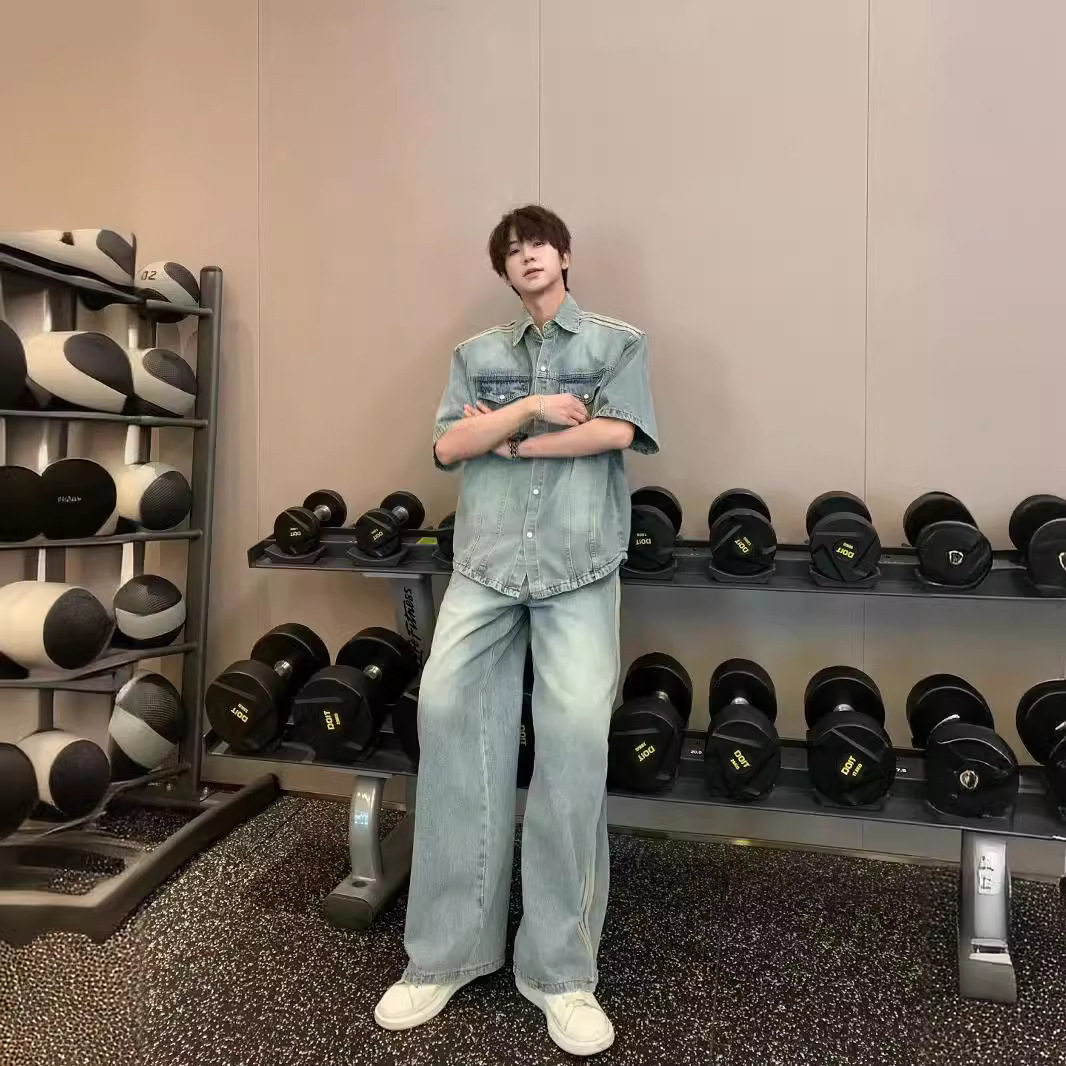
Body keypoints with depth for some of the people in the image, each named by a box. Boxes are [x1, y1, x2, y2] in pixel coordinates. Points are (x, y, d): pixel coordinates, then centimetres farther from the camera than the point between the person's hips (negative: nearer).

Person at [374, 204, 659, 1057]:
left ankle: (561, 968, 3)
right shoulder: (478, 354, 19)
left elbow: (614, 432, -6)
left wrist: (505, 440, 0)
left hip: (578, 568, -2)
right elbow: (449, 447, 5)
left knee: (576, 733, -12)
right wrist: (533, 407, -6)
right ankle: (446, 950, 6)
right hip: (485, 562, 3)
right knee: (447, 708, -9)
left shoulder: (619, 342, 12)